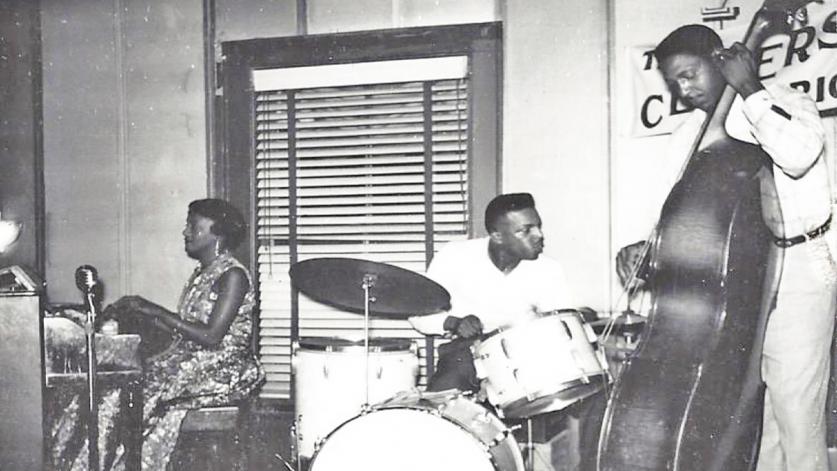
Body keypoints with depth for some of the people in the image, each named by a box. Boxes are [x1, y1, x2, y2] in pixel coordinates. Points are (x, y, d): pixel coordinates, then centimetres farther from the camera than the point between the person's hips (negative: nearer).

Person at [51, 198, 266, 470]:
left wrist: (155, 311, -17)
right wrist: (137, 312, 7)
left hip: (222, 371, -8)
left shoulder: (233, 275, -13)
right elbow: (181, 331, 16)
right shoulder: (201, 273, 14)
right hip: (190, 360, 8)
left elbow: (211, 336, -21)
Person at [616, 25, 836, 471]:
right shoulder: (689, 136, 11)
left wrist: (750, 90, -18)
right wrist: (646, 247, -9)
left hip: (796, 271, -6)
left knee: (797, 415, -7)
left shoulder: (783, 100, -6)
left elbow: (798, 155, -28)